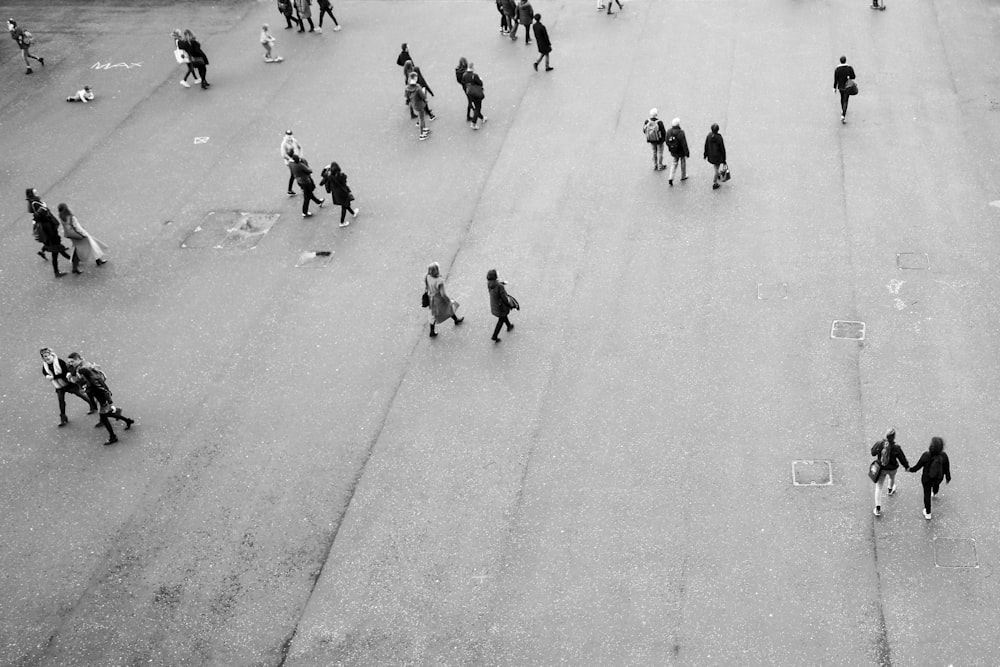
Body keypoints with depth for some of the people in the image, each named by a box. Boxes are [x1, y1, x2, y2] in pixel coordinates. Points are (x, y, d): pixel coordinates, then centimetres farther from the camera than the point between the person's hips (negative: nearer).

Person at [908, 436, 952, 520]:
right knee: (936, 484, 38)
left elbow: (918, 466, -17)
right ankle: (934, 493, 74)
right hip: (938, 478, 2)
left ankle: (927, 514, 34)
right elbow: (946, 469, -11)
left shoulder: (926, 455, -33)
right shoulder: (944, 456, -28)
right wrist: (948, 478, 8)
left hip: (926, 478, -2)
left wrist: (911, 469, 4)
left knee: (927, 494, 20)